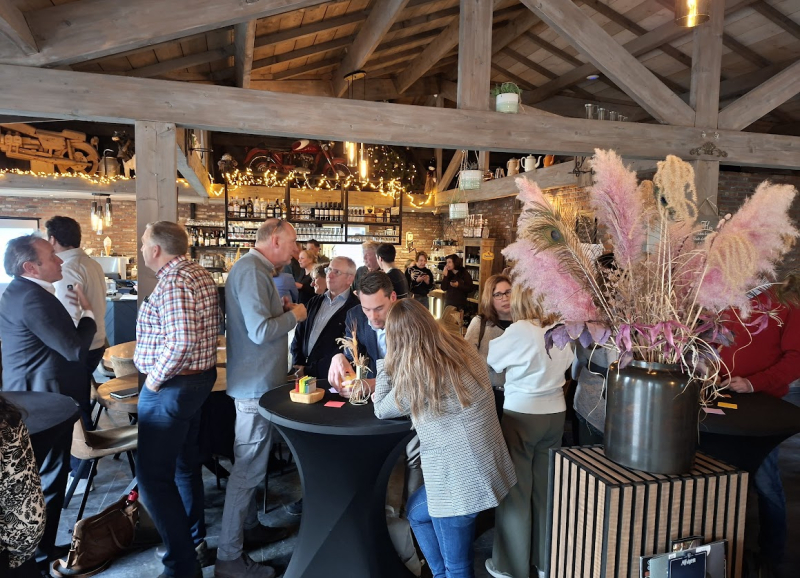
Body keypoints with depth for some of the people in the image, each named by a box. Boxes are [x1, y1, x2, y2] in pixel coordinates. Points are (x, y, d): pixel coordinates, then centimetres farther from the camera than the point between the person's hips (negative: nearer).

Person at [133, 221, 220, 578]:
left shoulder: (173, 282, -21)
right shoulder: (200, 274, 10)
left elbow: (181, 341, -33)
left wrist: (155, 378, -19)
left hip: (171, 387, -10)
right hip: (199, 378, 10)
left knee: (153, 477, -1)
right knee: (185, 463, 21)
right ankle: (195, 542, 35)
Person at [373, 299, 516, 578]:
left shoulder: (415, 374, -21)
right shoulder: (466, 351, -1)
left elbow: (381, 410, -1)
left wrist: (386, 362, 2)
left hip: (460, 478, -8)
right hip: (484, 467, 8)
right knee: (417, 510, 29)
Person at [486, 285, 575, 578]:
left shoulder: (519, 331, -18)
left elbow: (487, 356, -5)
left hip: (521, 415, -5)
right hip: (555, 414, 6)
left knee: (516, 489, 9)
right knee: (547, 487, 17)